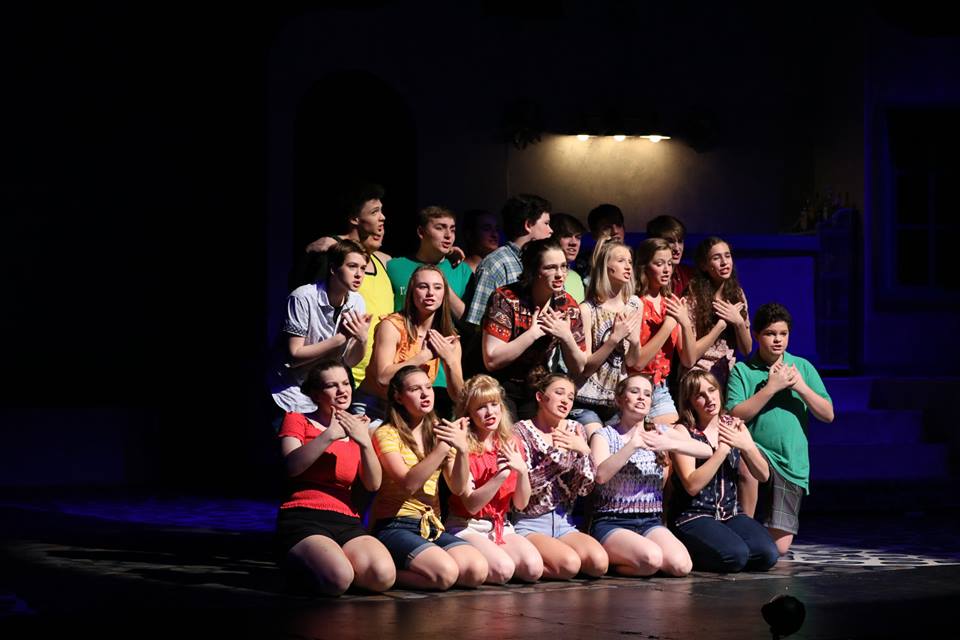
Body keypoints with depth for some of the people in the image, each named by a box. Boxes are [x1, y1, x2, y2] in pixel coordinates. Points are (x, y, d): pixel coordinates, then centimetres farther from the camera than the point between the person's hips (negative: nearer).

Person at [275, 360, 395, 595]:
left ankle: (327, 566, 3)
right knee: (338, 580, -34)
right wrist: (330, 435, -19)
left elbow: (373, 485, 7)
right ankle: (299, 566, 1)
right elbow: (293, 466, -11)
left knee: (384, 576, -28)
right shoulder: (297, 421, 9)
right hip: (303, 520, -4)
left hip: (346, 523, 4)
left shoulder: (356, 429, 22)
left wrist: (365, 442, -8)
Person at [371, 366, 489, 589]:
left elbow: (458, 488, 3)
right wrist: (443, 447, -20)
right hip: (393, 526, -6)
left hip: (431, 527, 6)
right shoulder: (387, 434, -2)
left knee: (477, 570, -22)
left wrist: (462, 450, -14)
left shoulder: (438, 433, 16)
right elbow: (408, 484, -16)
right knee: (445, 572, -32)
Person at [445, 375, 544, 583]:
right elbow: (471, 505, -16)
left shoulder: (511, 444, 5)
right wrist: (502, 473, -25)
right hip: (467, 527, -5)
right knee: (502, 570, -30)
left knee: (533, 569, -23)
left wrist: (522, 471, -16)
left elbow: (521, 504, 4)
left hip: (501, 526, 5)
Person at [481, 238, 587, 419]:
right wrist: (533, 333, -24)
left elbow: (578, 369, 3)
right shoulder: (506, 299, -15)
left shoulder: (567, 305, -2)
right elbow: (491, 360, -22)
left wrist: (566, 337, -15)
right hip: (502, 388, -4)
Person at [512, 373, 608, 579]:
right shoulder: (523, 431, -3)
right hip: (530, 523, -5)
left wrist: (584, 452, -12)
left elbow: (584, 488, 4)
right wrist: (555, 453, -20)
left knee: (599, 562, -25)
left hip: (563, 522, 5)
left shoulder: (575, 430, 10)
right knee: (569, 564, -31)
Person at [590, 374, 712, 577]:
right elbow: (600, 475, -19)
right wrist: (632, 445, -23)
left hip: (650, 522, 5)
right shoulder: (604, 435, 1)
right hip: (611, 523, -5)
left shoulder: (659, 432, 12)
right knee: (651, 558, -34)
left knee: (681, 565, -26)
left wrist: (670, 444, -14)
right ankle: (607, 560, -4)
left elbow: (706, 451, 0)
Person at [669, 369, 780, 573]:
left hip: (731, 514, 5)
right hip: (693, 516, -5)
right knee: (735, 555, -30)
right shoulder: (683, 432, -6)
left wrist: (746, 446, -12)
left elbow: (763, 475, 6)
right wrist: (723, 449, -18)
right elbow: (692, 485, -17)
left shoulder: (734, 426, 9)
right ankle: (689, 554, 0)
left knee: (767, 555, -21)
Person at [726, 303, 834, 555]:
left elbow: (828, 414, 4)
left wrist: (801, 387, -10)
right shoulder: (742, 370, 0)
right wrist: (771, 387, -14)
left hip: (792, 464, 2)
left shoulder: (802, 367, 8)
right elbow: (735, 416, -12)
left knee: (779, 546, -5)